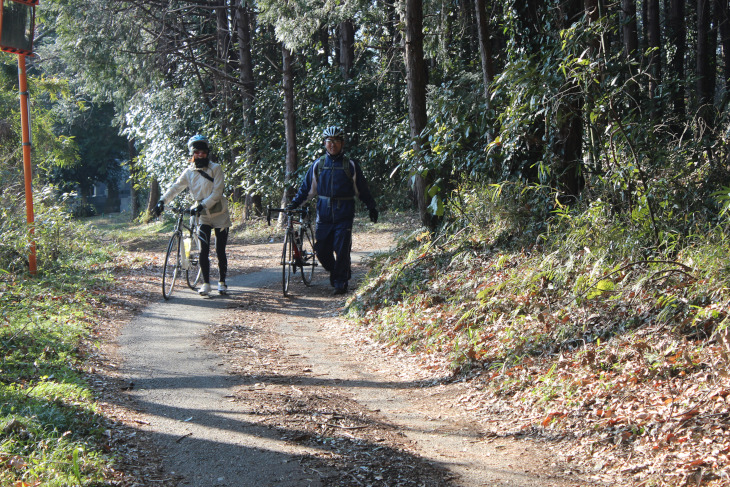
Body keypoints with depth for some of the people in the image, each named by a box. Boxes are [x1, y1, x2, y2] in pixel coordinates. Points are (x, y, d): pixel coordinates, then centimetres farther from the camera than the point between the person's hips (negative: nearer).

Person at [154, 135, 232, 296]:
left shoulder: (215, 169, -9)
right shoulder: (189, 172, 1)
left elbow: (217, 193, -17)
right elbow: (175, 188, -8)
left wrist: (203, 205, -28)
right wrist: (162, 201, -23)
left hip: (220, 214, -2)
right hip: (204, 217, 2)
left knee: (220, 251, 1)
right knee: (204, 251, -7)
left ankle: (222, 282, 16)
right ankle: (206, 283, 2)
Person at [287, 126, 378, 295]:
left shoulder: (351, 165, 4)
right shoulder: (318, 165, 8)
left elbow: (362, 189, 10)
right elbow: (306, 187, 14)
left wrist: (372, 208, 12)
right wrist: (294, 203, 6)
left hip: (344, 215, -2)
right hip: (324, 215, 2)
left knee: (342, 250, -6)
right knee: (321, 250, 1)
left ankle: (341, 282, 5)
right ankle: (334, 271, 27)